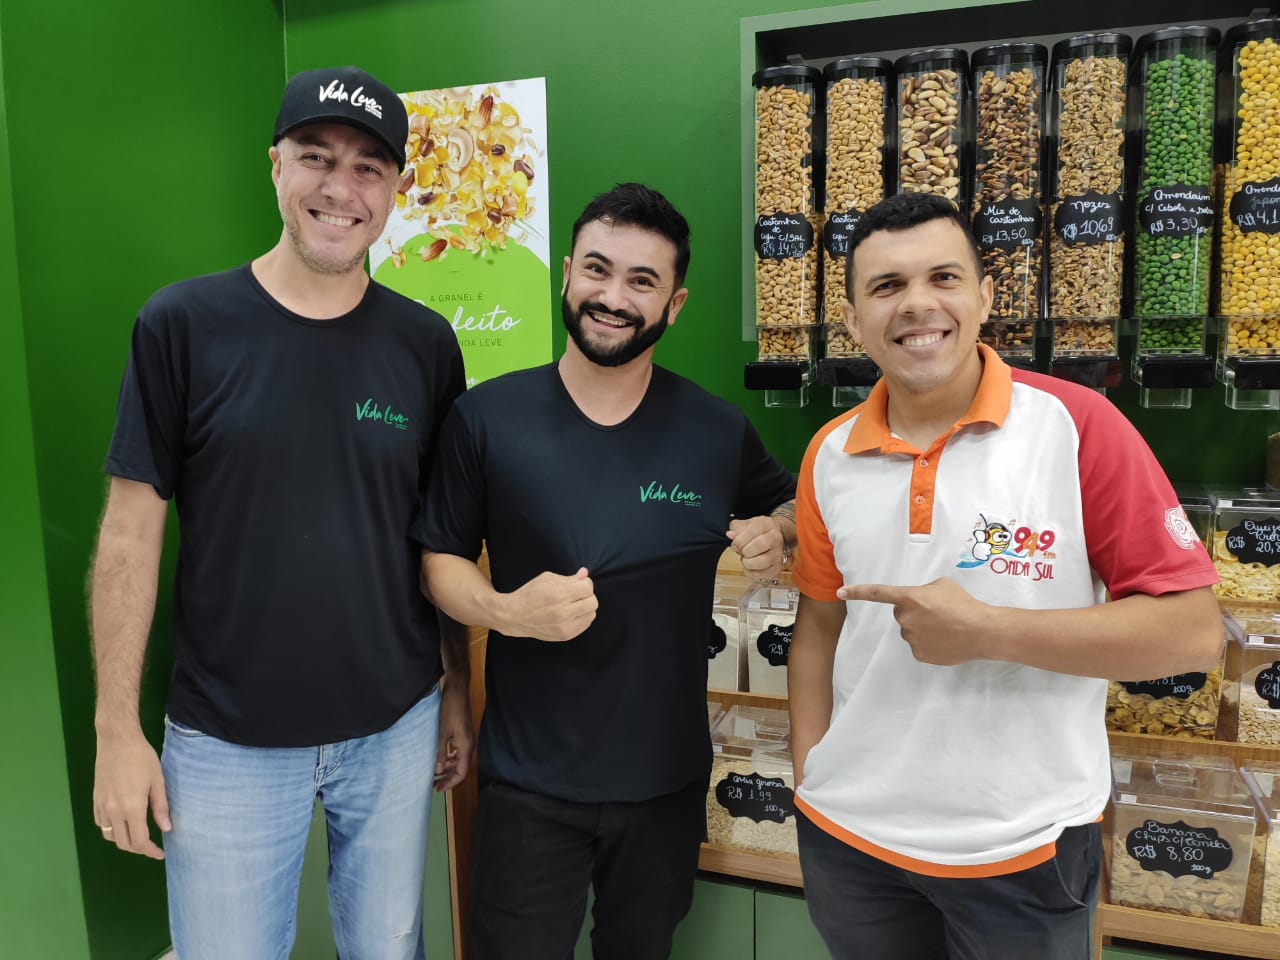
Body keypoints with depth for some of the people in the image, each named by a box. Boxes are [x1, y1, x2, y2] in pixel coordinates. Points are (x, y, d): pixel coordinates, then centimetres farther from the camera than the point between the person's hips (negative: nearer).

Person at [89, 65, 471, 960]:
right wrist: (118, 729, -6)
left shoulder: (425, 343, -2)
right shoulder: (183, 324, -9)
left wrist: (459, 692, 7)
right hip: (227, 742, -2)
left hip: (396, 727, 2)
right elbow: (133, 531, -5)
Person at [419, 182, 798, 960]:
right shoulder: (486, 417, -10)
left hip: (667, 781, 2)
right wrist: (505, 610, -22)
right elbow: (439, 556, -2)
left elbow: (792, 505, 12)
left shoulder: (719, 430, -6)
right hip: (528, 782, -1)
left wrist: (775, 535, -12)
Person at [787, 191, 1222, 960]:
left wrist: (986, 630, -21)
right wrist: (810, 774, 3)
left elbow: (1194, 630, -13)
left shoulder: (1078, 427, -13)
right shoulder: (829, 456, -1)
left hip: (1024, 851, -3)